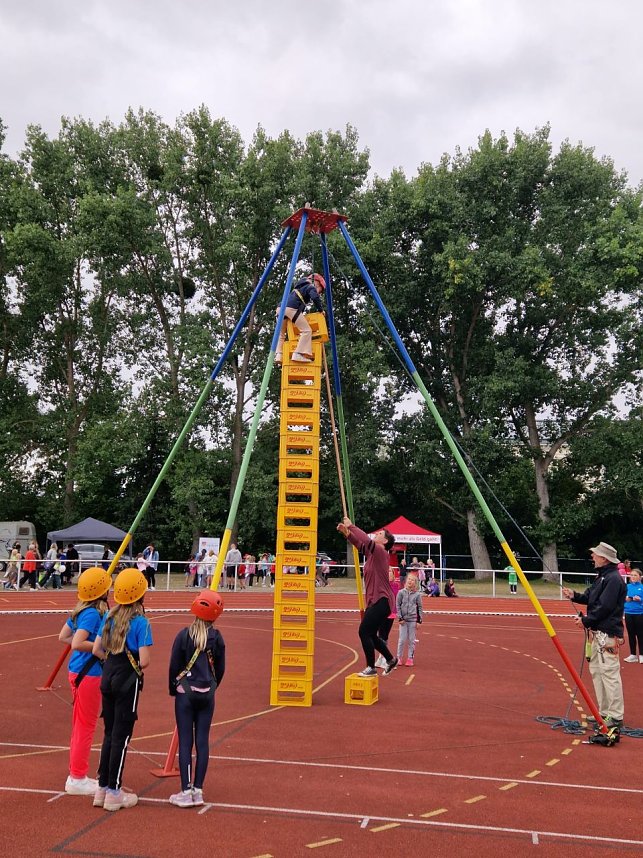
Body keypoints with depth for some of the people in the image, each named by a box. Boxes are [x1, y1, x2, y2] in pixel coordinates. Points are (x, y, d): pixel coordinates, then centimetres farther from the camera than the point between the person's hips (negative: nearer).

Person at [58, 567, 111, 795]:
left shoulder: (80, 611, 6)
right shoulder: (93, 614, -21)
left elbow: (63, 637, 12)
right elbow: (77, 644, -28)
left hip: (78, 672, 10)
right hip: (88, 674, -10)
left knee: (81, 724, 19)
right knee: (86, 726, 3)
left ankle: (77, 775, 31)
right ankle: (77, 779, 15)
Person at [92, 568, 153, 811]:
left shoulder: (110, 616, 3)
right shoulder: (141, 621, -16)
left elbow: (96, 650, 6)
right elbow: (144, 662, -19)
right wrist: (137, 666, 3)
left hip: (108, 677, 7)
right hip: (128, 681, -6)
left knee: (109, 733, 18)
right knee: (121, 735, 5)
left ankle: (102, 788, 27)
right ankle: (114, 793, 15)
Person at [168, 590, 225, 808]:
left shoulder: (184, 635, -9)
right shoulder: (216, 637, -5)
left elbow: (174, 666, -3)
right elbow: (220, 668, 3)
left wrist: (173, 690, 12)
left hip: (185, 693, -1)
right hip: (206, 694, 2)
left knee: (185, 742, 4)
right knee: (202, 741, 7)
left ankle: (186, 792, 7)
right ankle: (198, 791, 12)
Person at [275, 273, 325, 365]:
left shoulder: (301, 287, 37)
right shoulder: (311, 287, 12)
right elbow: (315, 298, -8)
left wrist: (302, 315, 31)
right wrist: (320, 310, 4)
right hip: (292, 308, -8)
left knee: (281, 333, 21)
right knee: (306, 330, -8)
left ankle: (279, 355, 7)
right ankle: (299, 354, -21)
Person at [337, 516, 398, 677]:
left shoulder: (381, 552, -12)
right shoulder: (373, 553, 12)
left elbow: (367, 541, -27)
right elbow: (360, 544, 18)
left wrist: (351, 526, -20)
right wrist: (347, 532, 1)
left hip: (381, 601, -9)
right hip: (375, 600, 9)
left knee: (364, 632, -10)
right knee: (370, 634, 14)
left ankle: (371, 668, 2)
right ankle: (391, 660, 30)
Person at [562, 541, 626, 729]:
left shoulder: (613, 579, -16)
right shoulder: (602, 577, 16)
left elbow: (604, 607, -21)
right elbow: (590, 598, 16)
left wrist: (586, 620, -14)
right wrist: (574, 596, 0)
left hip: (608, 634, -11)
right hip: (597, 633, 11)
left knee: (610, 673, -7)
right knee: (596, 671, 15)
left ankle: (616, 717, 1)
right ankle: (604, 712, 24)